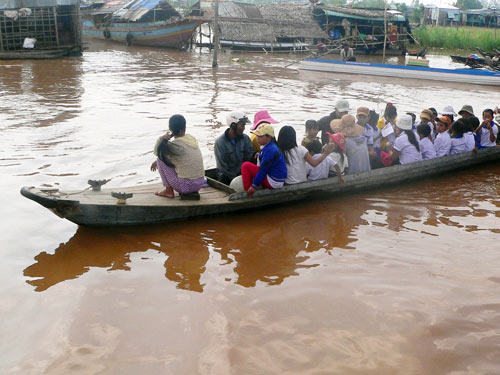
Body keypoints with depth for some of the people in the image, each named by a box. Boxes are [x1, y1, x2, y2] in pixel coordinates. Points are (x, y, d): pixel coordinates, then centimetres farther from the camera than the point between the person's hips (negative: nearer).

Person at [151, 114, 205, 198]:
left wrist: (161, 139, -18)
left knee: (161, 159, 2)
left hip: (186, 186, -7)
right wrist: (157, 161, 22)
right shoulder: (192, 139, 6)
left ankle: (168, 191, 11)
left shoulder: (175, 145, -16)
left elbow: (156, 152, 1)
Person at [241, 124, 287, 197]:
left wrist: (254, 186, -17)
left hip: (273, 183, -11)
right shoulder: (268, 147, 11)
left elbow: (263, 170, -21)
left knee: (245, 166, -12)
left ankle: (247, 193, -9)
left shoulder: (270, 150, -21)